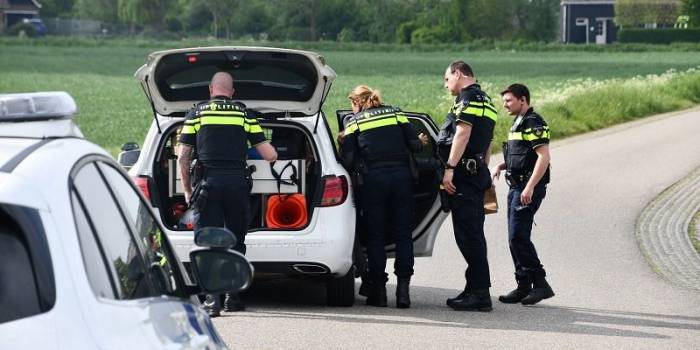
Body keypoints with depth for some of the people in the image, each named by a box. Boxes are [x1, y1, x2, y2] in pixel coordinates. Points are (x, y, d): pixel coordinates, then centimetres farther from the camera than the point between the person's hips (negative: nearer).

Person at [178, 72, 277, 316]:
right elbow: (269, 154, 8)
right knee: (235, 241, 15)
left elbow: (183, 158, 4)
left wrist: (187, 190, 14)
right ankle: (232, 297, 18)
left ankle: (212, 298, -11)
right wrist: (274, 153, 32)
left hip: (208, 183, -1)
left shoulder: (197, 113, 8)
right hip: (237, 183, 1)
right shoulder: (244, 113, 10)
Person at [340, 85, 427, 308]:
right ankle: (403, 287, -1)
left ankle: (378, 290, 4)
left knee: (375, 235, 6)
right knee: (402, 234, 6)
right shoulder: (396, 114, 13)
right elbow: (414, 144, 4)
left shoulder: (354, 123, 7)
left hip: (372, 179, -2)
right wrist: (421, 142, 25)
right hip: (401, 176, 2)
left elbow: (348, 160, 0)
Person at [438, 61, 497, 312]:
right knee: (473, 233, 13)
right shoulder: (486, 101, 22)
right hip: (478, 173, 10)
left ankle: (480, 293, -12)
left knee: (468, 234, -10)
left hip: (463, 174, -10)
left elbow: (463, 133, -20)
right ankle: (476, 289, 18)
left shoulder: (468, 98, -9)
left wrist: (450, 168, -24)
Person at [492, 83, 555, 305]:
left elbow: (543, 157, -20)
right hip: (516, 187, 10)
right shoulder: (518, 124, 19)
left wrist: (530, 187, -26)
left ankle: (540, 284, -10)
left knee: (518, 237, -14)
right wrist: (501, 166, 10)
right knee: (516, 238, 9)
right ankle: (524, 287, 13)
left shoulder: (534, 123, -12)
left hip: (528, 188, -10)